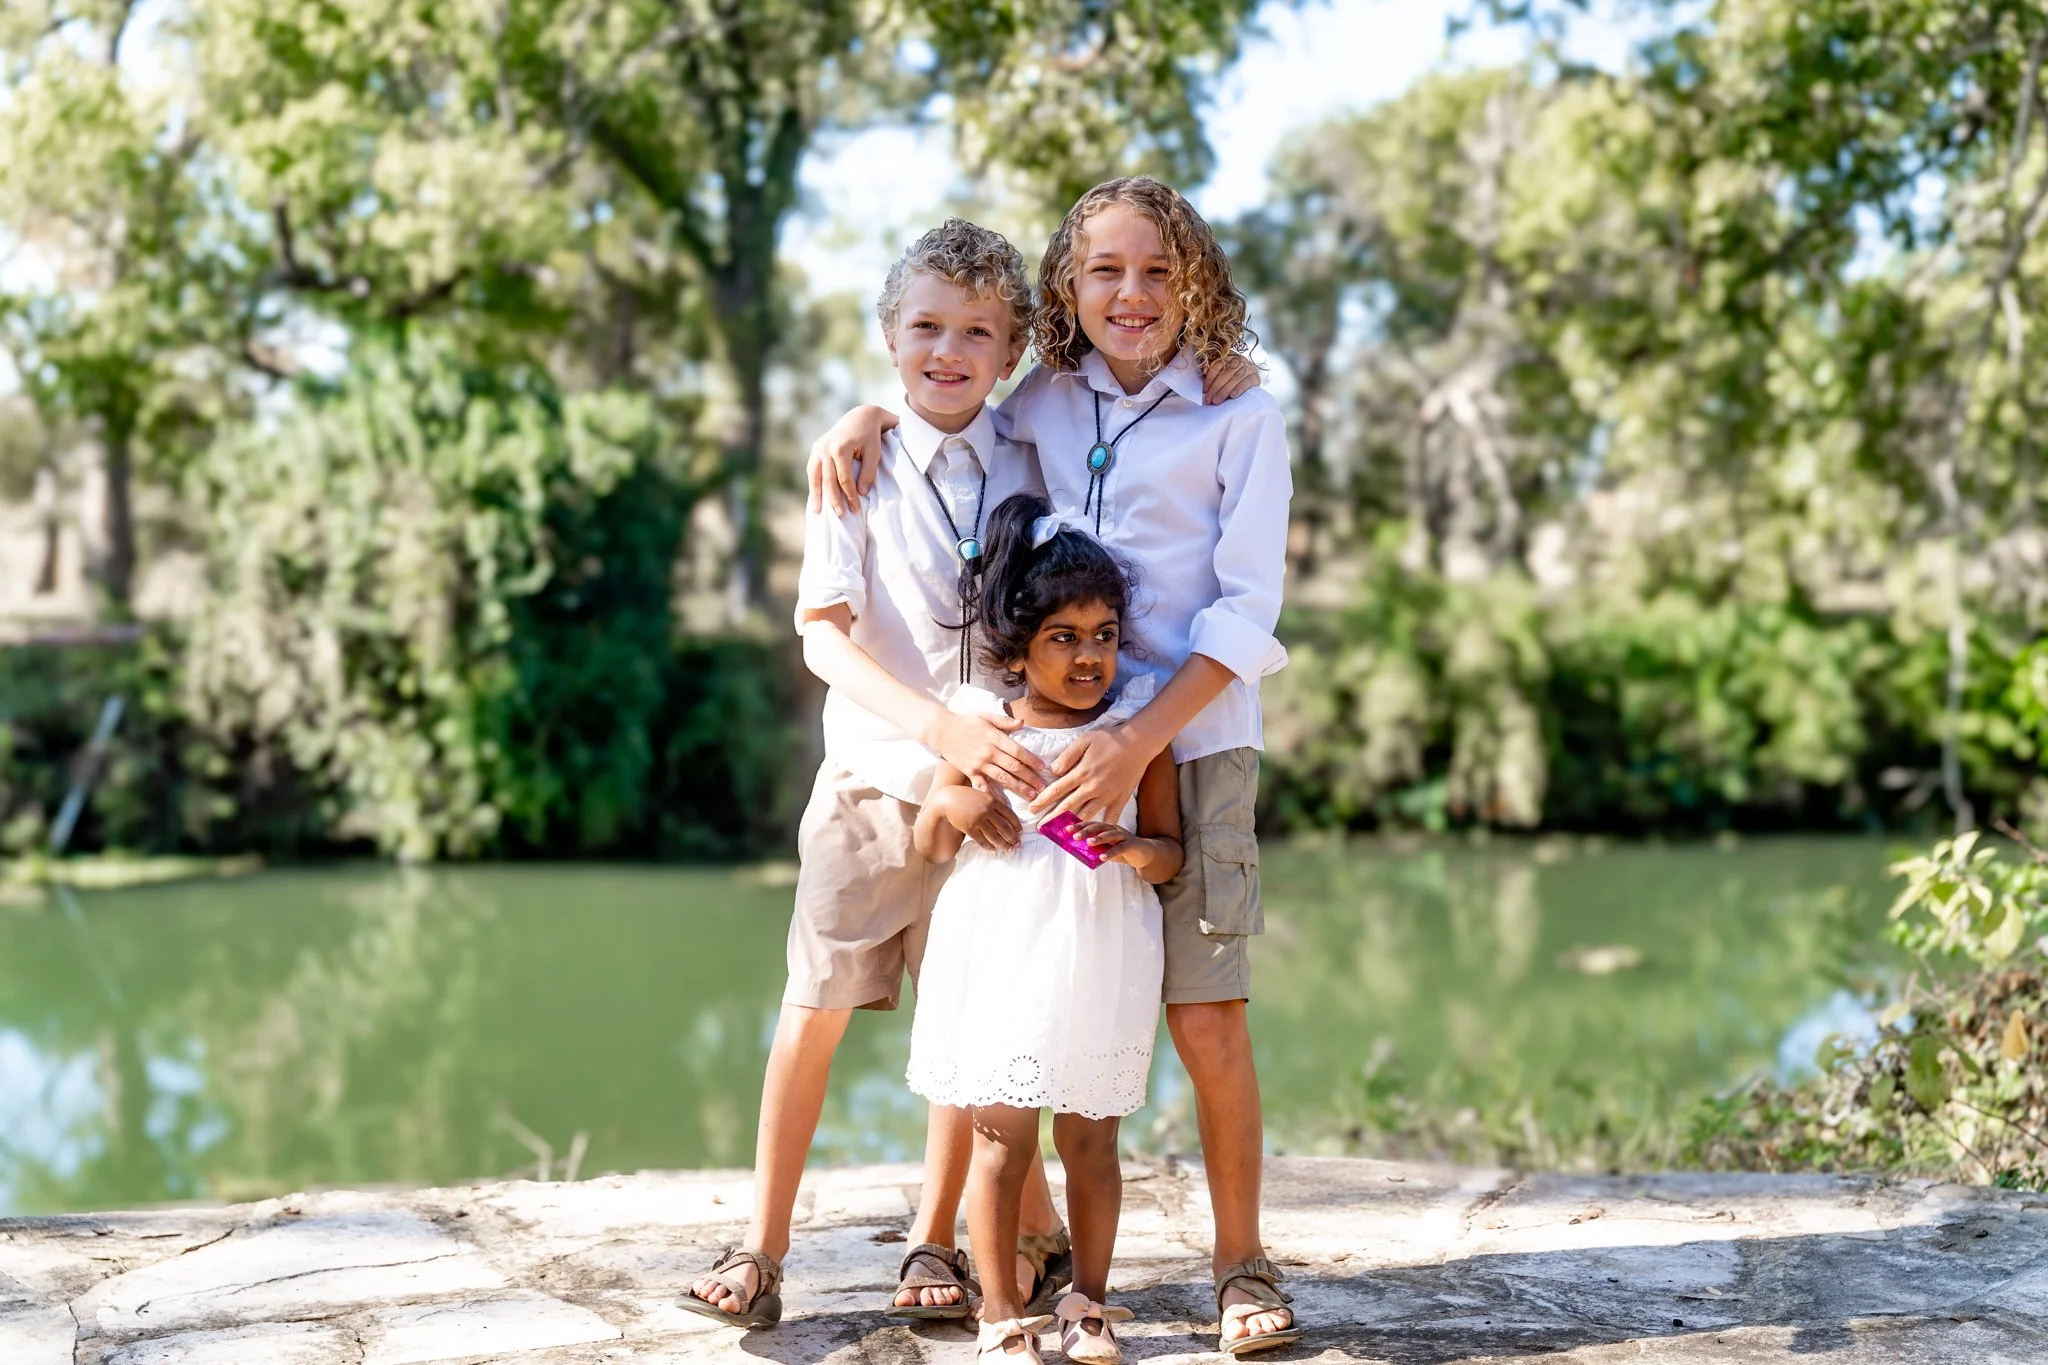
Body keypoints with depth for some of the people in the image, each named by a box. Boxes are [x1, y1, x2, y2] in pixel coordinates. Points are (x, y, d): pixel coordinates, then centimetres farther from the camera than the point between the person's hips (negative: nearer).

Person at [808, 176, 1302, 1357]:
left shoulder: (1241, 421, 1)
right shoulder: (1043, 405, 11)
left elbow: (1244, 613, -6)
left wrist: (1140, 741, -18)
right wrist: (870, 418, 7)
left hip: (1189, 740, -3)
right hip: (1047, 742, 3)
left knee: (1207, 1017, -4)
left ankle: (1242, 1260, 11)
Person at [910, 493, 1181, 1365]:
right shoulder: (981, 727, 2)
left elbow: (1171, 852, 4)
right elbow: (929, 847, 9)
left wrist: (1136, 851, -18)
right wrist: (949, 803, -12)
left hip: (1099, 965, 0)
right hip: (998, 958, 0)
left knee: (1090, 1138, 7)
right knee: (1001, 1138, 2)